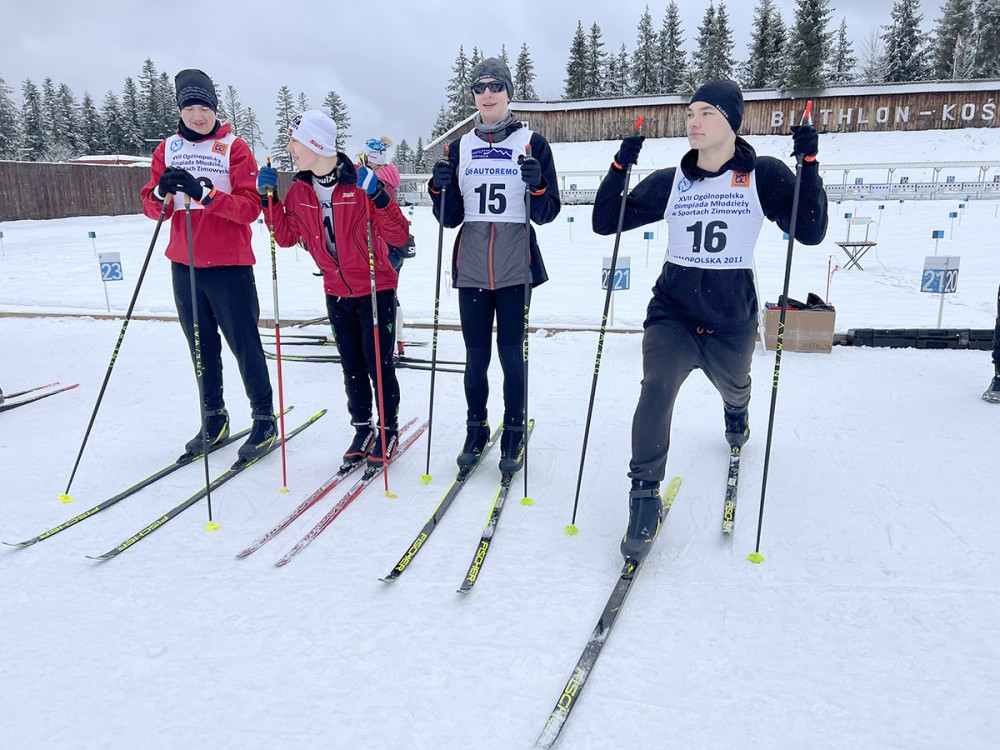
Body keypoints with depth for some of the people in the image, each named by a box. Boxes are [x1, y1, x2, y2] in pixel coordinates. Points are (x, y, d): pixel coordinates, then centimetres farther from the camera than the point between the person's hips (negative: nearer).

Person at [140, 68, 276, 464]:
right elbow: (151, 207, 7)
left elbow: (250, 207, -12)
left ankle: (265, 420, 9)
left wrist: (204, 193, -25)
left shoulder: (234, 147, -2)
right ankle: (214, 419, 23)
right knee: (201, 345, 11)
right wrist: (162, 192, -15)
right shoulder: (168, 148, 11)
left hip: (229, 264, -5)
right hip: (183, 264, 5)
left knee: (244, 343, -1)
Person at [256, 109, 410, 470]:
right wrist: (269, 199, -4)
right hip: (336, 291, 5)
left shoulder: (362, 182, -16)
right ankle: (362, 429, 29)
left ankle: (388, 430, 20)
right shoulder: (299, 189, 1)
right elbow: (286, 236, 7)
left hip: (376, 289, -5)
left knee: (378, 363, 2)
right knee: (352, 365, 13)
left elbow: (399, 237, -18)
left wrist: (378, 197, -32)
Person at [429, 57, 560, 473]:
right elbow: (450, 217, 10)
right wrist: (441, 188, -8)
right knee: (476, 355, 8)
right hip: (471, 267, 3)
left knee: (512, 354, 3)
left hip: (515, 267, -2)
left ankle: (514, 435, 19)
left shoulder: (532, 143, 2)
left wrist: (537, 186, -19)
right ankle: (476, 430, 25)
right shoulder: (459, 147, 11)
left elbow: (547, 213, 0)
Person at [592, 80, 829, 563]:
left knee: (733, 387, 26)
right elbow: (604, 223, -1)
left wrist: (808, 165, -18)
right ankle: (645, 495, -12)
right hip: (672, 312, 0)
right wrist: (620, 167, -13)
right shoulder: (668, 182, -1)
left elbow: (810, 233, -9)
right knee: (657, 387, -26)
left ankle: (735, 414, 66)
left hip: (732, 320, 1)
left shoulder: (764, 176, -5)